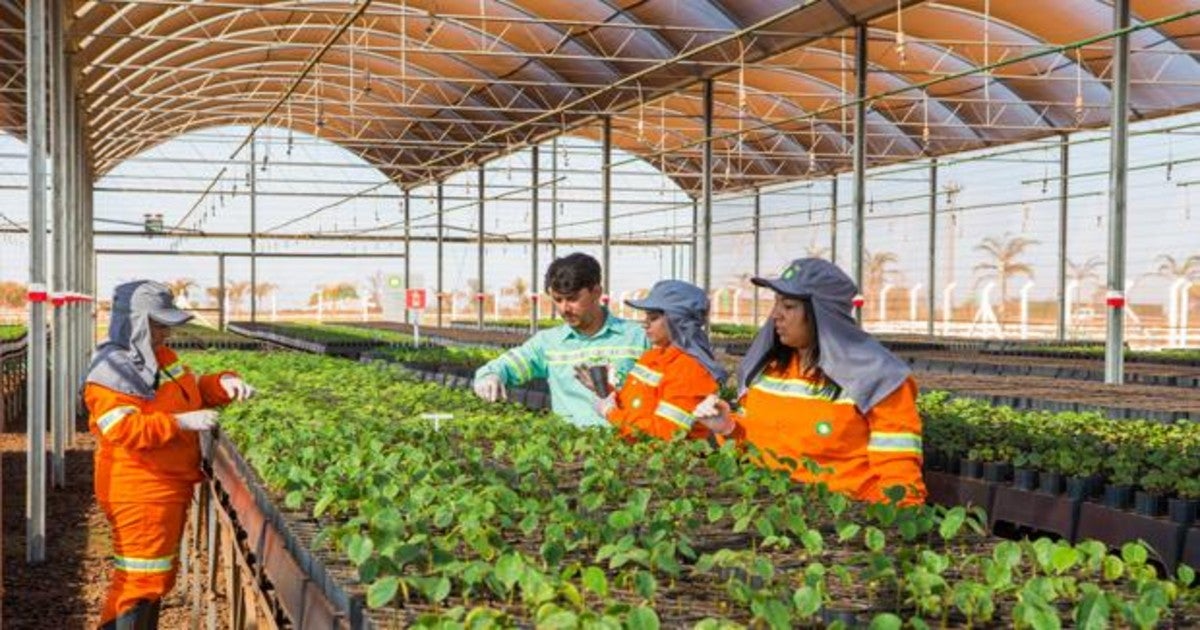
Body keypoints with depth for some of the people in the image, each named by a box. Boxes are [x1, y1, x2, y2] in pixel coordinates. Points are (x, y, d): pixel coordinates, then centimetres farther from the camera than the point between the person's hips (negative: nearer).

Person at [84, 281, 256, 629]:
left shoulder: (161, 357, 11)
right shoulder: (111, 371, -17)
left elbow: (194, 389, 22)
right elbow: (122, 429, -27)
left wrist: (224, 383, 0)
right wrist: (181, 422, -30)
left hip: (171, 488, 10)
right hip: (139, 493, -10)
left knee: (159, 575, 18)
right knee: (139, 578, -8)